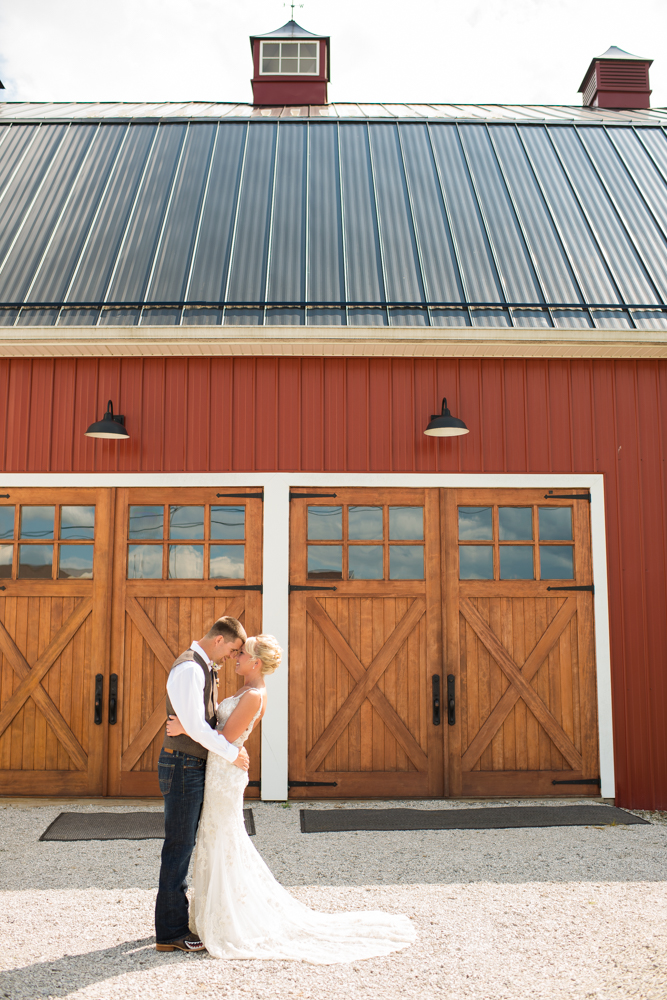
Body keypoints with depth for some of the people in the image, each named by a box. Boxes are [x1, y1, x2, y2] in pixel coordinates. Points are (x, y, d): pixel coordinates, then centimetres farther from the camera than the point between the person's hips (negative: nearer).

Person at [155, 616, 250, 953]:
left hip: (195, 766, 10)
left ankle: (176, 921, 27)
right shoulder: (188, 669, -19)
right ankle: (170, 933, 6)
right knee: (178, 846, -3)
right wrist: (232, 753, -17)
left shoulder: (204, 668, 13)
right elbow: (194, 725, -25)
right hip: (183, 766, -10)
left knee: (184, 845, 16)